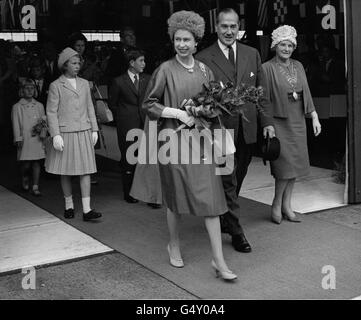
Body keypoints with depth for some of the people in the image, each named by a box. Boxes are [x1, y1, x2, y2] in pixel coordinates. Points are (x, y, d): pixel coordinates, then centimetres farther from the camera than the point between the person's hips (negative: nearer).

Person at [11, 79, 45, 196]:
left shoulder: (39, 106, 13)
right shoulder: (17, 107, 4)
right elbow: (16, 125, 1)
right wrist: (18, 139, -5)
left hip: (37, 139, 3)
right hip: (25, 139, -2)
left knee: (36, 163, -1)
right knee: (26, 164, -2)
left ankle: (35, 187, 3)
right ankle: (25, 180, 27)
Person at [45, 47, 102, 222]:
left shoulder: (84, 83, 11)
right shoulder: (56, 86, -2)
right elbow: (51, 112, -5)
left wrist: (94, 129, 10)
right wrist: (56, 135, -12)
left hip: (83, 133, 3)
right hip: (65, 133, -3)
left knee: (85, 170, -2)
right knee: (65, 172, 7)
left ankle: (86, 210, -2)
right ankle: (69, 205, 23)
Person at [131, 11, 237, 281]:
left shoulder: (204, 70, 8)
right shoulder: (165, 70, -4)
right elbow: (149, 104, -3)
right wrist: (178, 112, -14)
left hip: (201, 139, 3)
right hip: (174, 139, -3)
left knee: (210, 197, -3)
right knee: (176, 195, 8)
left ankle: (218, 259, 1)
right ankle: (174, 244, 32)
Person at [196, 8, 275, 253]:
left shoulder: (252, 54, 9)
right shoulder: (203, 58, -4)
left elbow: (261, 91, 10)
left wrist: (267, 121, 3)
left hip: (247, 129, 4)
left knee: (236, 179, 15)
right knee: (227, 180, 0)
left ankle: (222, 219, 33)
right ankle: (236, 231, 9)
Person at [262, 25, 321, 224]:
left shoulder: (298, 66, 12)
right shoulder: (267, 68, -6)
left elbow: (306, 94, 13)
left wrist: (314, 117, 7)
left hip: (298, 122, 6)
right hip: (279, 122, -6)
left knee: (296, 164, 7)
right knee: (285, 165, -8)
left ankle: (286, 205, 17)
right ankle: (276, 206, 10)